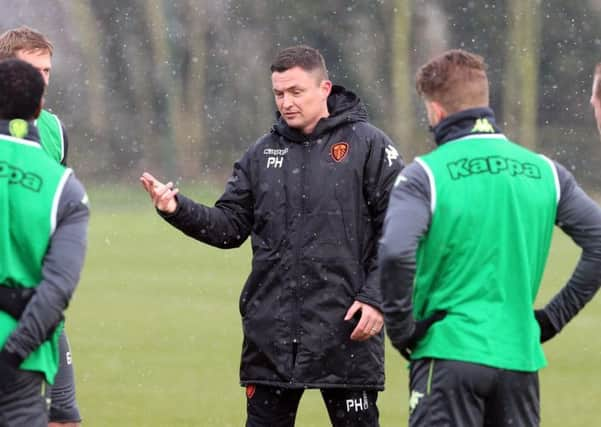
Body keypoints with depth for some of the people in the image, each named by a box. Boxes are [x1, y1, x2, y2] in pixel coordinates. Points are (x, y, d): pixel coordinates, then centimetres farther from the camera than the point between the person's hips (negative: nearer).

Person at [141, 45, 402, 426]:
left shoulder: (367, 145, -2)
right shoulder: (263, 154, 13)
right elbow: (230, 226, 12)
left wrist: (376, 297, -12)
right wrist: (178, 210, -5)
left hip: (345, 330, -4)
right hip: (271, 332, 4)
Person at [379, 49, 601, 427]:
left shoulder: (425, 175, -6)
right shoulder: (545, 172, 7)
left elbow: (395, 253, -21)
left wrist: (401, 328, -7)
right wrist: (555, 316, 11)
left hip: (450, 355, -4)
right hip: (521, 356, 4)